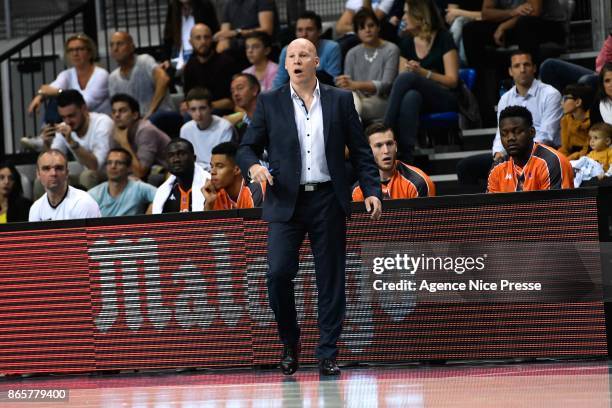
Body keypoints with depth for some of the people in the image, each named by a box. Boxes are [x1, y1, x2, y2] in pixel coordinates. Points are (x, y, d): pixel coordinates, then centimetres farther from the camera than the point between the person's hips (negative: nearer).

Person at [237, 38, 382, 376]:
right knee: (278, 273, -12)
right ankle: (290, 343, 10)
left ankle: (327, 355, 7)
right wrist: (253, 166, -15)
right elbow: (247, 147, 8)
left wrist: (372, 190, -1)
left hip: (328, 201, 1)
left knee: (331, 280, 1)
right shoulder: (269, 103, 7)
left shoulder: (340, 101, 8)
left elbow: (360, 151, 9)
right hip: (286, 201, 0)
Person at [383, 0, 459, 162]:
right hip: (420, 97, 4)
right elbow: (401, 75, 14)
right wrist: (406, 71, -10)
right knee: (411, 97, -36)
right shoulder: (407, 42, 14)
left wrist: (424, 73, -20)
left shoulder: (443, 39, -2)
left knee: (407, 77, -31)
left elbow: (452, 80, -6)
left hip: (445, 99, -4)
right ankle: (405, 155, -48)